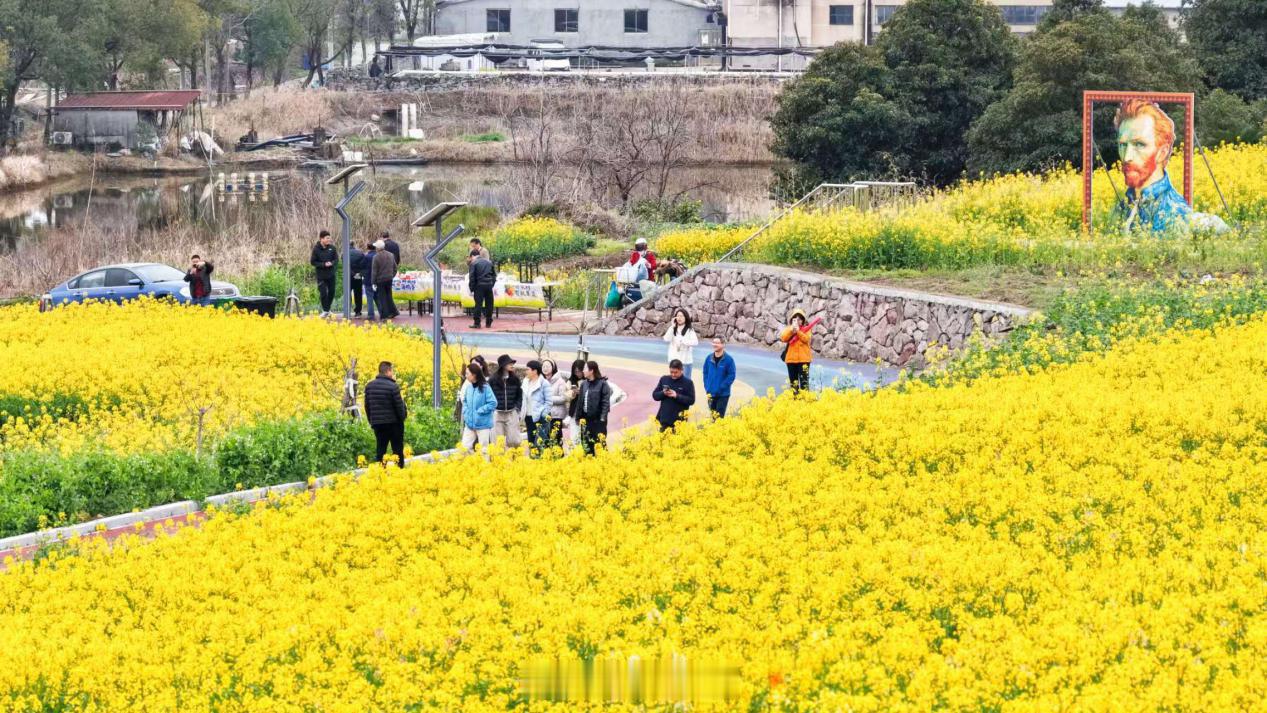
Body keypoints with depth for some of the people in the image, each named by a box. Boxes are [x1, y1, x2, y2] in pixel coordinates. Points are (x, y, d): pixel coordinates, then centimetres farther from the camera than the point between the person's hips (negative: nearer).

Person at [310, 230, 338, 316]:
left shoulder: (332, 248, -1)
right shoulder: (316, 249, -10)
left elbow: (336, 259, 6)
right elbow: (313, 262, -7)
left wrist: (331, 263, -16)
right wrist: (324, 264, -18)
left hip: (331, 274, 3)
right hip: (321, 275, -3)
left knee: (331, 292, 9)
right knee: (323, 293, -4)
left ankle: (328, 309, 25)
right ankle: (325, 311, 9)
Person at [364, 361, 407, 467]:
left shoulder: (369, 386, 3)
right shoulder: (393, 387, -17)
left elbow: (367, 406, 9)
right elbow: (399, 406, -13)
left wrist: (372, 422, 18)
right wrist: (403, 416, 4)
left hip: (377, 423, 5)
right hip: (393, 423, -5)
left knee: (380, 450, 9)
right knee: (398, 450, 6)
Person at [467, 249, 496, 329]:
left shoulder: (473, 263, -1)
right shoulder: (489, 262, 16)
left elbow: (472, 277, -5)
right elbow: (494, 274, 19)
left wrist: (472, 289, -2)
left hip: (479, 286, -5)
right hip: (489, 285, 5)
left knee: (478, 304, -3)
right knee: (489, 304, 11)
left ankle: (477, 323, -5)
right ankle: (488, 322, 17)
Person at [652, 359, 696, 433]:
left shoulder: (688, 383, -4)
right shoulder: (664, 379, 6)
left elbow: (691, 400, -9)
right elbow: (655, 395, 9)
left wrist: (676, 396, -19)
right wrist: (663, 393, -13)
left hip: (679, 421, -4)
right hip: (664, 420, 4)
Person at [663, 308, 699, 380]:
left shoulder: (690, 330, -4)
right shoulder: (673, 329, 6)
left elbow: (695, 342, -17)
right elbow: (666, 339, -9)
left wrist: (681, 341, -21)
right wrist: (672, 326, -11)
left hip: (686, 360, -3)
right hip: (674, 359, 3)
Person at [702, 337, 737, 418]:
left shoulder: (728, 359, -11)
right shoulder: (709, 358, 2)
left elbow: (731, 375, -10)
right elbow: (705, 373, 11)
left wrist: (722, 387, -16)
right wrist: (707, 386, 0)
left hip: (723, 394, -5)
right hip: (711, 394, 5)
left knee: (719, 417, -5)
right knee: (712, 416, 13)